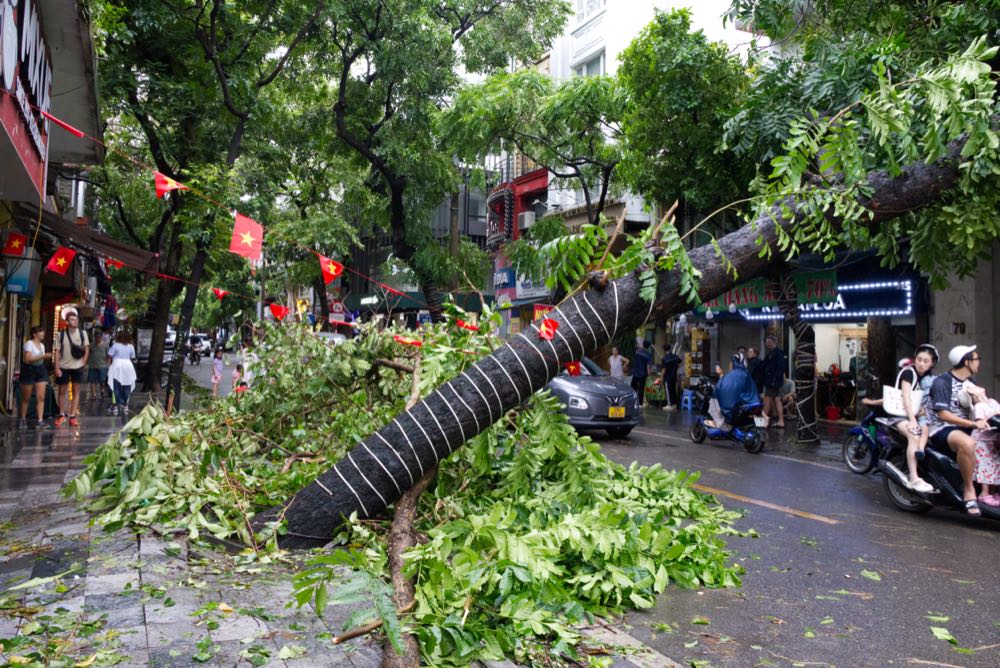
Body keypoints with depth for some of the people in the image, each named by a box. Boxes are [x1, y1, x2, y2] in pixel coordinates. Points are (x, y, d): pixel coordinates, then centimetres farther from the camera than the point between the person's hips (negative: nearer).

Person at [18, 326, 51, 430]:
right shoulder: (29, 344, -10)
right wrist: (43, 356, -23)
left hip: (40, 370, 6)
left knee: (41, 397, -5)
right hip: (29, 370, -6)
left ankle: (40, 420, -7)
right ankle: (22, 420, 19)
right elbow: (27, 359, -21)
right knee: (26, 398, 4)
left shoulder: (42, 345, 12)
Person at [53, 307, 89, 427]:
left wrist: (83, 362, -1)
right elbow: (57, 352, -3)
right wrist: (56, 367, -8)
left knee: (76, 391, 2)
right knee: (62, 391, 8)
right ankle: (62, 414, 22)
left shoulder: (82, 333, -1)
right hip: (63, 367, -1)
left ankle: (73, 416, 6)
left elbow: (86, 348, 7)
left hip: (77, 367, 1)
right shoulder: (60, 335, -4)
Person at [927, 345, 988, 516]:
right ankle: (968, 489, -21)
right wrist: (973, 423, -26)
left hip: (963, 427, 9)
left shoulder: (970, 381, 15)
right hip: (941, 430, -9)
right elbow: (943, 414, -19)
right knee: (968, 443, -38)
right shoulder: (942, 382, -12)